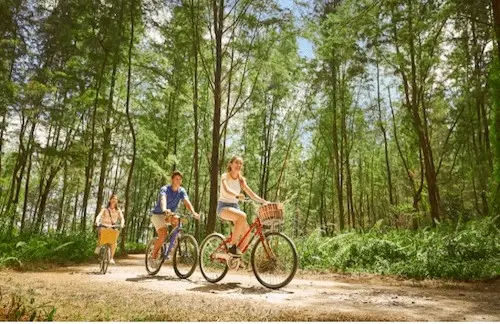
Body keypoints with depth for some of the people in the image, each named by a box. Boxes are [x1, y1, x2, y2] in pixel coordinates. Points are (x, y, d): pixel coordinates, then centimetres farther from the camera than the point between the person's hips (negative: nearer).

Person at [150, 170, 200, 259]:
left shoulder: (182, 191, -6)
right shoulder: (165, 189, -19)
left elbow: (187, 202, -22)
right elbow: (163, 199, -40)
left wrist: (193, 212, -41)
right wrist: (164, 210, -61)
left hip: (169, 215, 4)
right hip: (158, 214, -4)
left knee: (176, 220, -31)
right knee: (163, 234, -24)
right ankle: (153, 255, -5)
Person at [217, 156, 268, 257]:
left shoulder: (241, 179, 10)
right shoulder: (225, 176, -7)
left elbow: (251, 193, 2)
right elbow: (227, 189, -28)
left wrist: (264, 202, -13)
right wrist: (237, 195, -48)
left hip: (235, 206, 6)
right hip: (223, 206, -6)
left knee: (247, 232, -12)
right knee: (242, 216, -35)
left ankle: (236, 256, 7)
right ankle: (232, 246, -24)